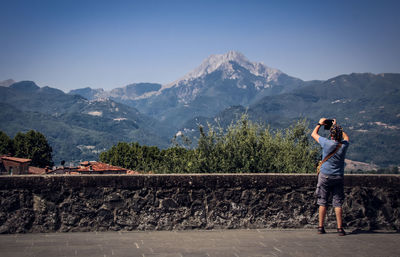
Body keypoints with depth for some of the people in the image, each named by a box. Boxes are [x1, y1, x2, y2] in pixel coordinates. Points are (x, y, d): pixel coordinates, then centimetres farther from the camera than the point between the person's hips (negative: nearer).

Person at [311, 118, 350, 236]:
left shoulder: (327, 143, -12)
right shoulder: (344, 145, -4)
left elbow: (313, 134, 5)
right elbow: (346, 136, 22)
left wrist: (320, 123, 19)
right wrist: (337, 127, 28)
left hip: (325, 176, -2)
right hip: (338, 177, 2)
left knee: (322, 202, 5)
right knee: (338, 203, 4)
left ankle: (321, 227, 8)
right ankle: (340, 228, 1)